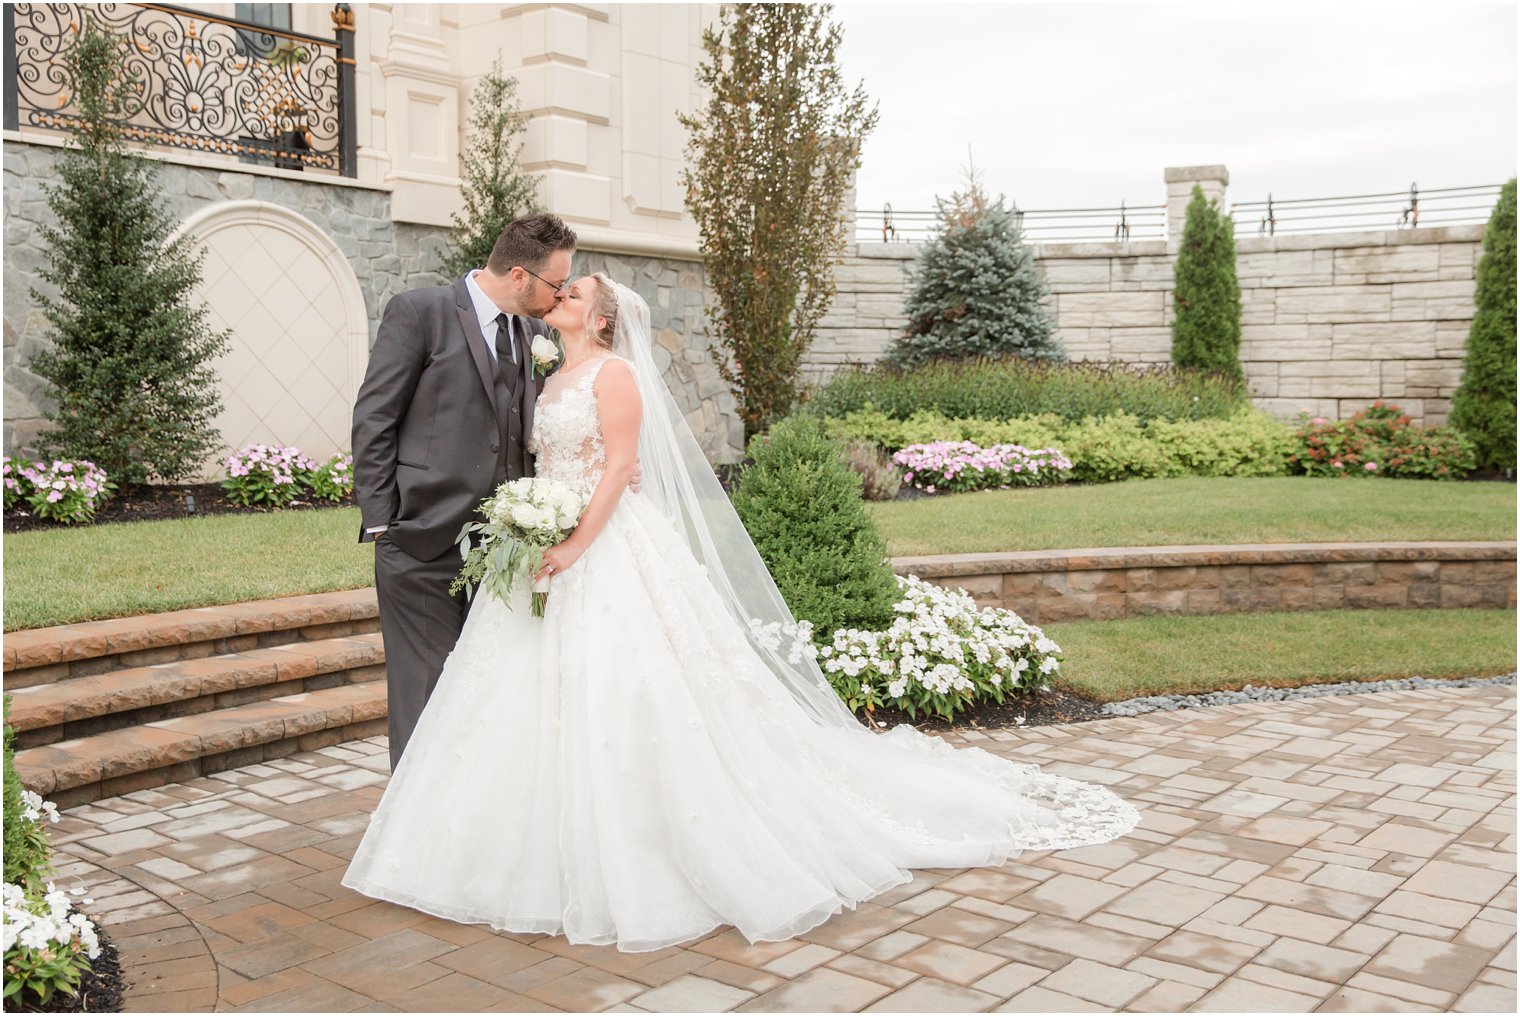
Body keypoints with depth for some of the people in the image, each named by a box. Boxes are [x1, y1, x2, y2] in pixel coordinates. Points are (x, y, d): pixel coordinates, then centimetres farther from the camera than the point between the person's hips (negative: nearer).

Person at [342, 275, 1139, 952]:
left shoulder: (614, 371, -5)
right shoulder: (552, 382, 20)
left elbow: (620, 466, -14)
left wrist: (575, 545, -21)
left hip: (612, 555, -9)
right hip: (555, 552, 9)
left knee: (625, 695, -10)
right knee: (549, 700, 7)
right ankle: (568, 854, 16)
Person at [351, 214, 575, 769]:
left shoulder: (534, 334, 12)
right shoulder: (419, 312, -6)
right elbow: (373, 420, -6)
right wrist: (381, 522, -9)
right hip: (425, 543, -6)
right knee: (423, 694, 0)